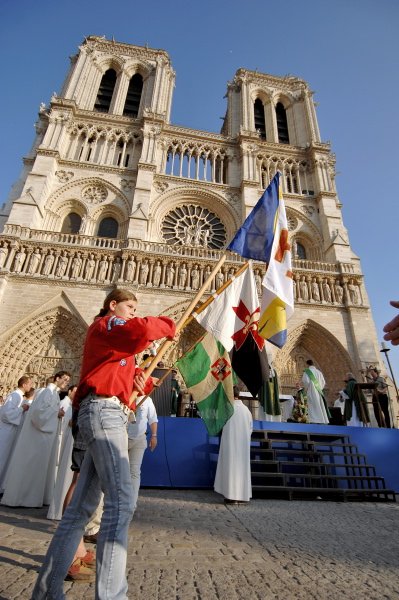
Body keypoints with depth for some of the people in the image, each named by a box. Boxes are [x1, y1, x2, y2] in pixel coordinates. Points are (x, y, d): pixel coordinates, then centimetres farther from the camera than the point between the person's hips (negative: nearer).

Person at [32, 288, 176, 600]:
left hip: (109, 414, 10)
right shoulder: (105, 325, -1)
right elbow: (141, 330, -23)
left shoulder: (113, 338, 30)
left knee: (83, 505, 10)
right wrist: (167, 325, -5)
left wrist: (144, 383, 9)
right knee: (121, 501, -16)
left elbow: (126, 376, 30)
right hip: (104, 411, -10)